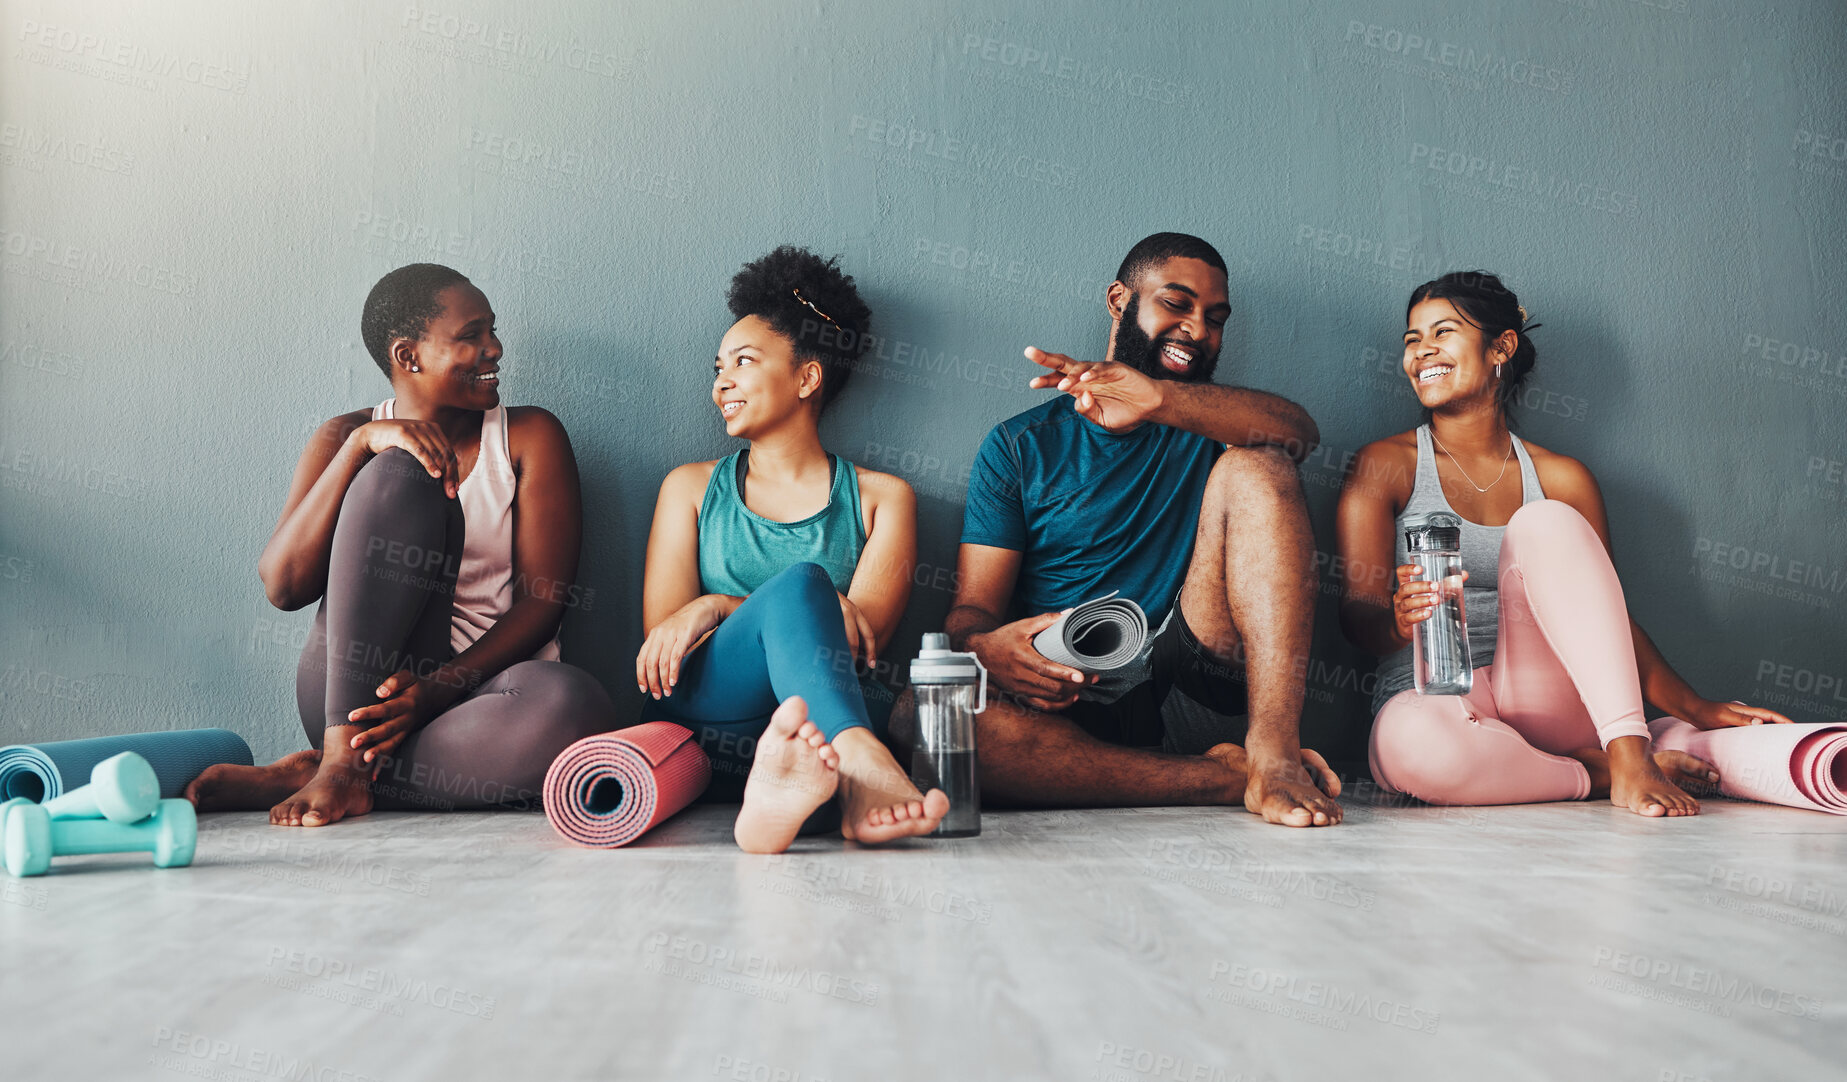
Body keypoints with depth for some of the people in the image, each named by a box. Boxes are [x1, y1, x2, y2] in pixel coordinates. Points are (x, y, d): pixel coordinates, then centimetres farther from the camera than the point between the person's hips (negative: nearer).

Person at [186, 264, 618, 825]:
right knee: (402, 475, -21)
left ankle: (296, 778, -21)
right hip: (351, 691, 0)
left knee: (574, 705, -36)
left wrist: (436, 690, -18)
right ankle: (341, 756, -25)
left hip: (483, 686, 1)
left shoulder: (530, 435, 8)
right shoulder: (347, 436, 11)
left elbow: (541, 601, -3)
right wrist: (360, 444, -13)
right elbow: (283, 587, -4)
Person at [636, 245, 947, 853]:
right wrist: (816, 612, -9)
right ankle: (858, 776, -55)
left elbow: (865, 639, -1)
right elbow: (661, 636, 7)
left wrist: (716, 608, -10)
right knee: (800, 585, -31)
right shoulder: (692, 488, 21)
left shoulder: (882, 498, 16)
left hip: (826, 719, 1)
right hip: (702, 719, 0)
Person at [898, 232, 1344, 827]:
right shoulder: (1019, 446, 12)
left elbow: (1298, 432, -11)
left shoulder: (1208, 428, 14)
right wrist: (983, 649, -22)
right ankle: (1229, 777, -26)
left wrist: (1160, 397, -29)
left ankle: (1273, 751, -28)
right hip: (1066, 706, 0)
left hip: (1195, 683, 1)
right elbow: (973, 610, 5)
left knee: (1257, 466, -14)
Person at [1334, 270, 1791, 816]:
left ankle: (1629, 755, -32)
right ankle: (1600, 773, -18)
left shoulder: (1562, 479, 12)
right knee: (1409, 740, -41)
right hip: (1428, 697, -2)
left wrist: (1694, 707, -5)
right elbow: (1356, 614, -5)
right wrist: (1398, 620, -30)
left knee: (1546, 522, -24)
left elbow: (1609, 617, 10)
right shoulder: (1384, 465, 5)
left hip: (1546, 702, 2)